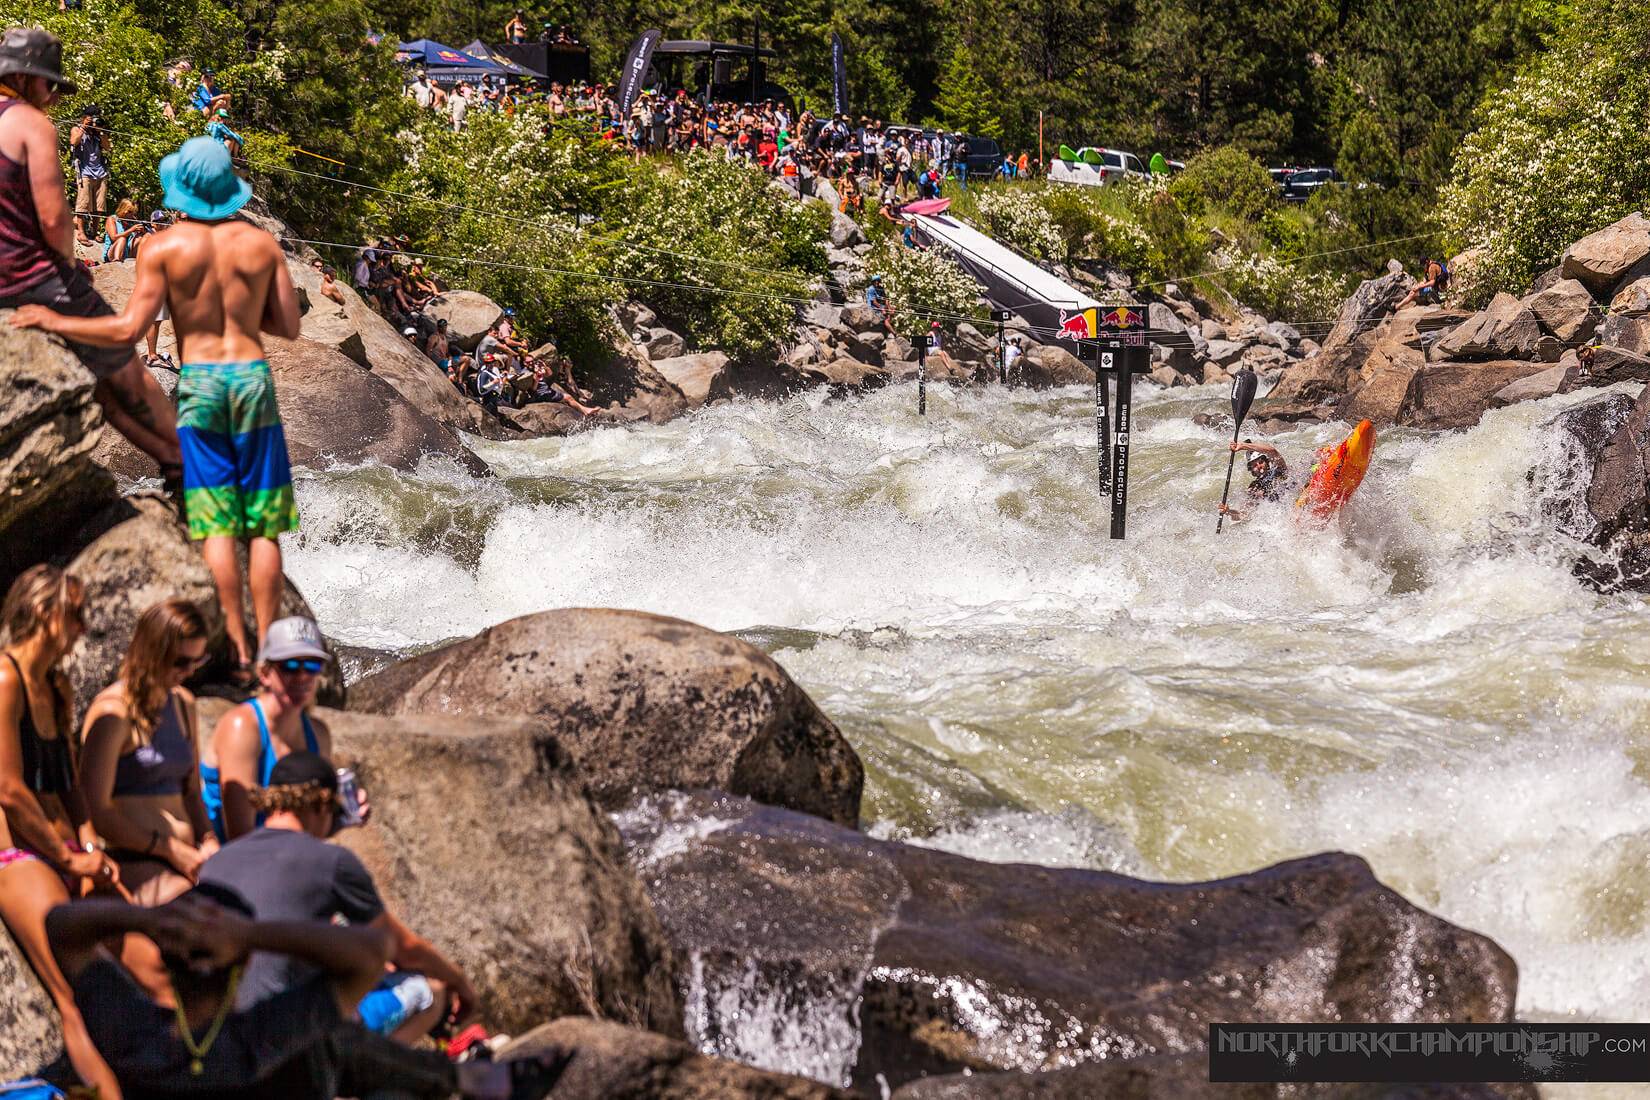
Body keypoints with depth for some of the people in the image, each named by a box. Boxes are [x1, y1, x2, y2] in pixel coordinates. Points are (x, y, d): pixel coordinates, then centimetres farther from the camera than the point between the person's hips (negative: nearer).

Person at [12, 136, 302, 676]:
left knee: (217, 525, 0)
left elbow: (128, 330, -8)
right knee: (262, 525, 5)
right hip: (252, 376, 2)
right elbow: (289, 326, 6)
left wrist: (55, 322, 3)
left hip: (199, 383, -2)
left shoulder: (164, 248, -5)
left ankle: (239, 650, -3)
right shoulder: (262, 243, 3)